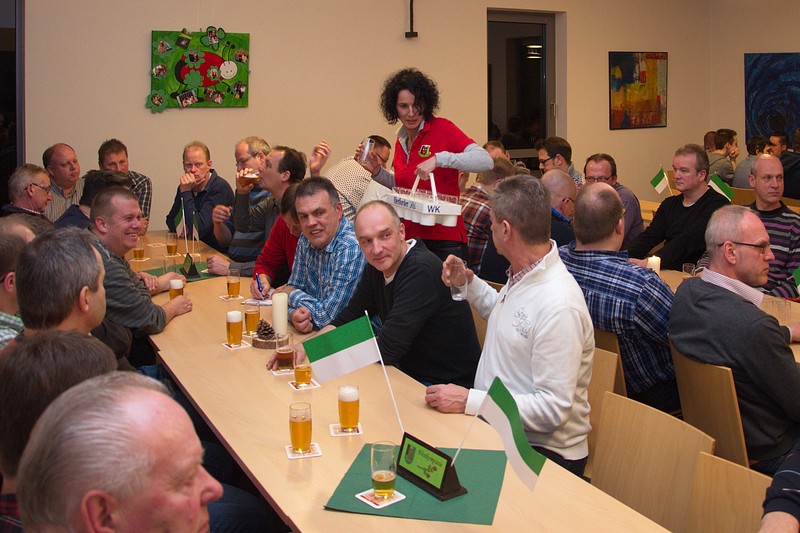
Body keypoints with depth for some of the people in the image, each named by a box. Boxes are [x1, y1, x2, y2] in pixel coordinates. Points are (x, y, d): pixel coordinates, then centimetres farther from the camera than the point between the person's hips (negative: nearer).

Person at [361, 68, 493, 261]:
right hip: (410, 237, 6)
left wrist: (438, 159, -29)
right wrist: (377, 171, 7)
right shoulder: (401, 141, 9)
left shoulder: (441, 128, -8)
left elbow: (485, 161, -20)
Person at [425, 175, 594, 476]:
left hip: (544, 451, -9)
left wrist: (469, 401, -25)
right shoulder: (522, 276, 5)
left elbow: (553, 409, -26)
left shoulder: (559, 307, -26)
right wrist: (469, 283, 14)